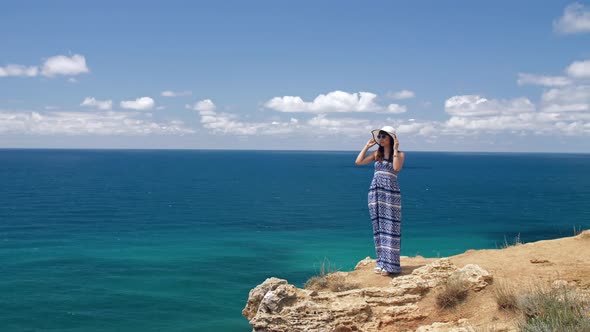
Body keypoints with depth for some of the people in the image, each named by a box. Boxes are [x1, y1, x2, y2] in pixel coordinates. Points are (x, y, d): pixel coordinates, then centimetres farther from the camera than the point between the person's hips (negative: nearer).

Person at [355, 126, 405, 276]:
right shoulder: (377, 153, 12)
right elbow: (358, 162, 4)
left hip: (391, 193, -4)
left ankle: (390, 265, 0)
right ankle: (381, 262, 15)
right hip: (375, 192, 5)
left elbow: (396, 168, -18)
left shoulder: (400, 154, 1)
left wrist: (395, 149, -14)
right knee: (378, 228, 7)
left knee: (390, 228, -3)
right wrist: (367, 146, 5)